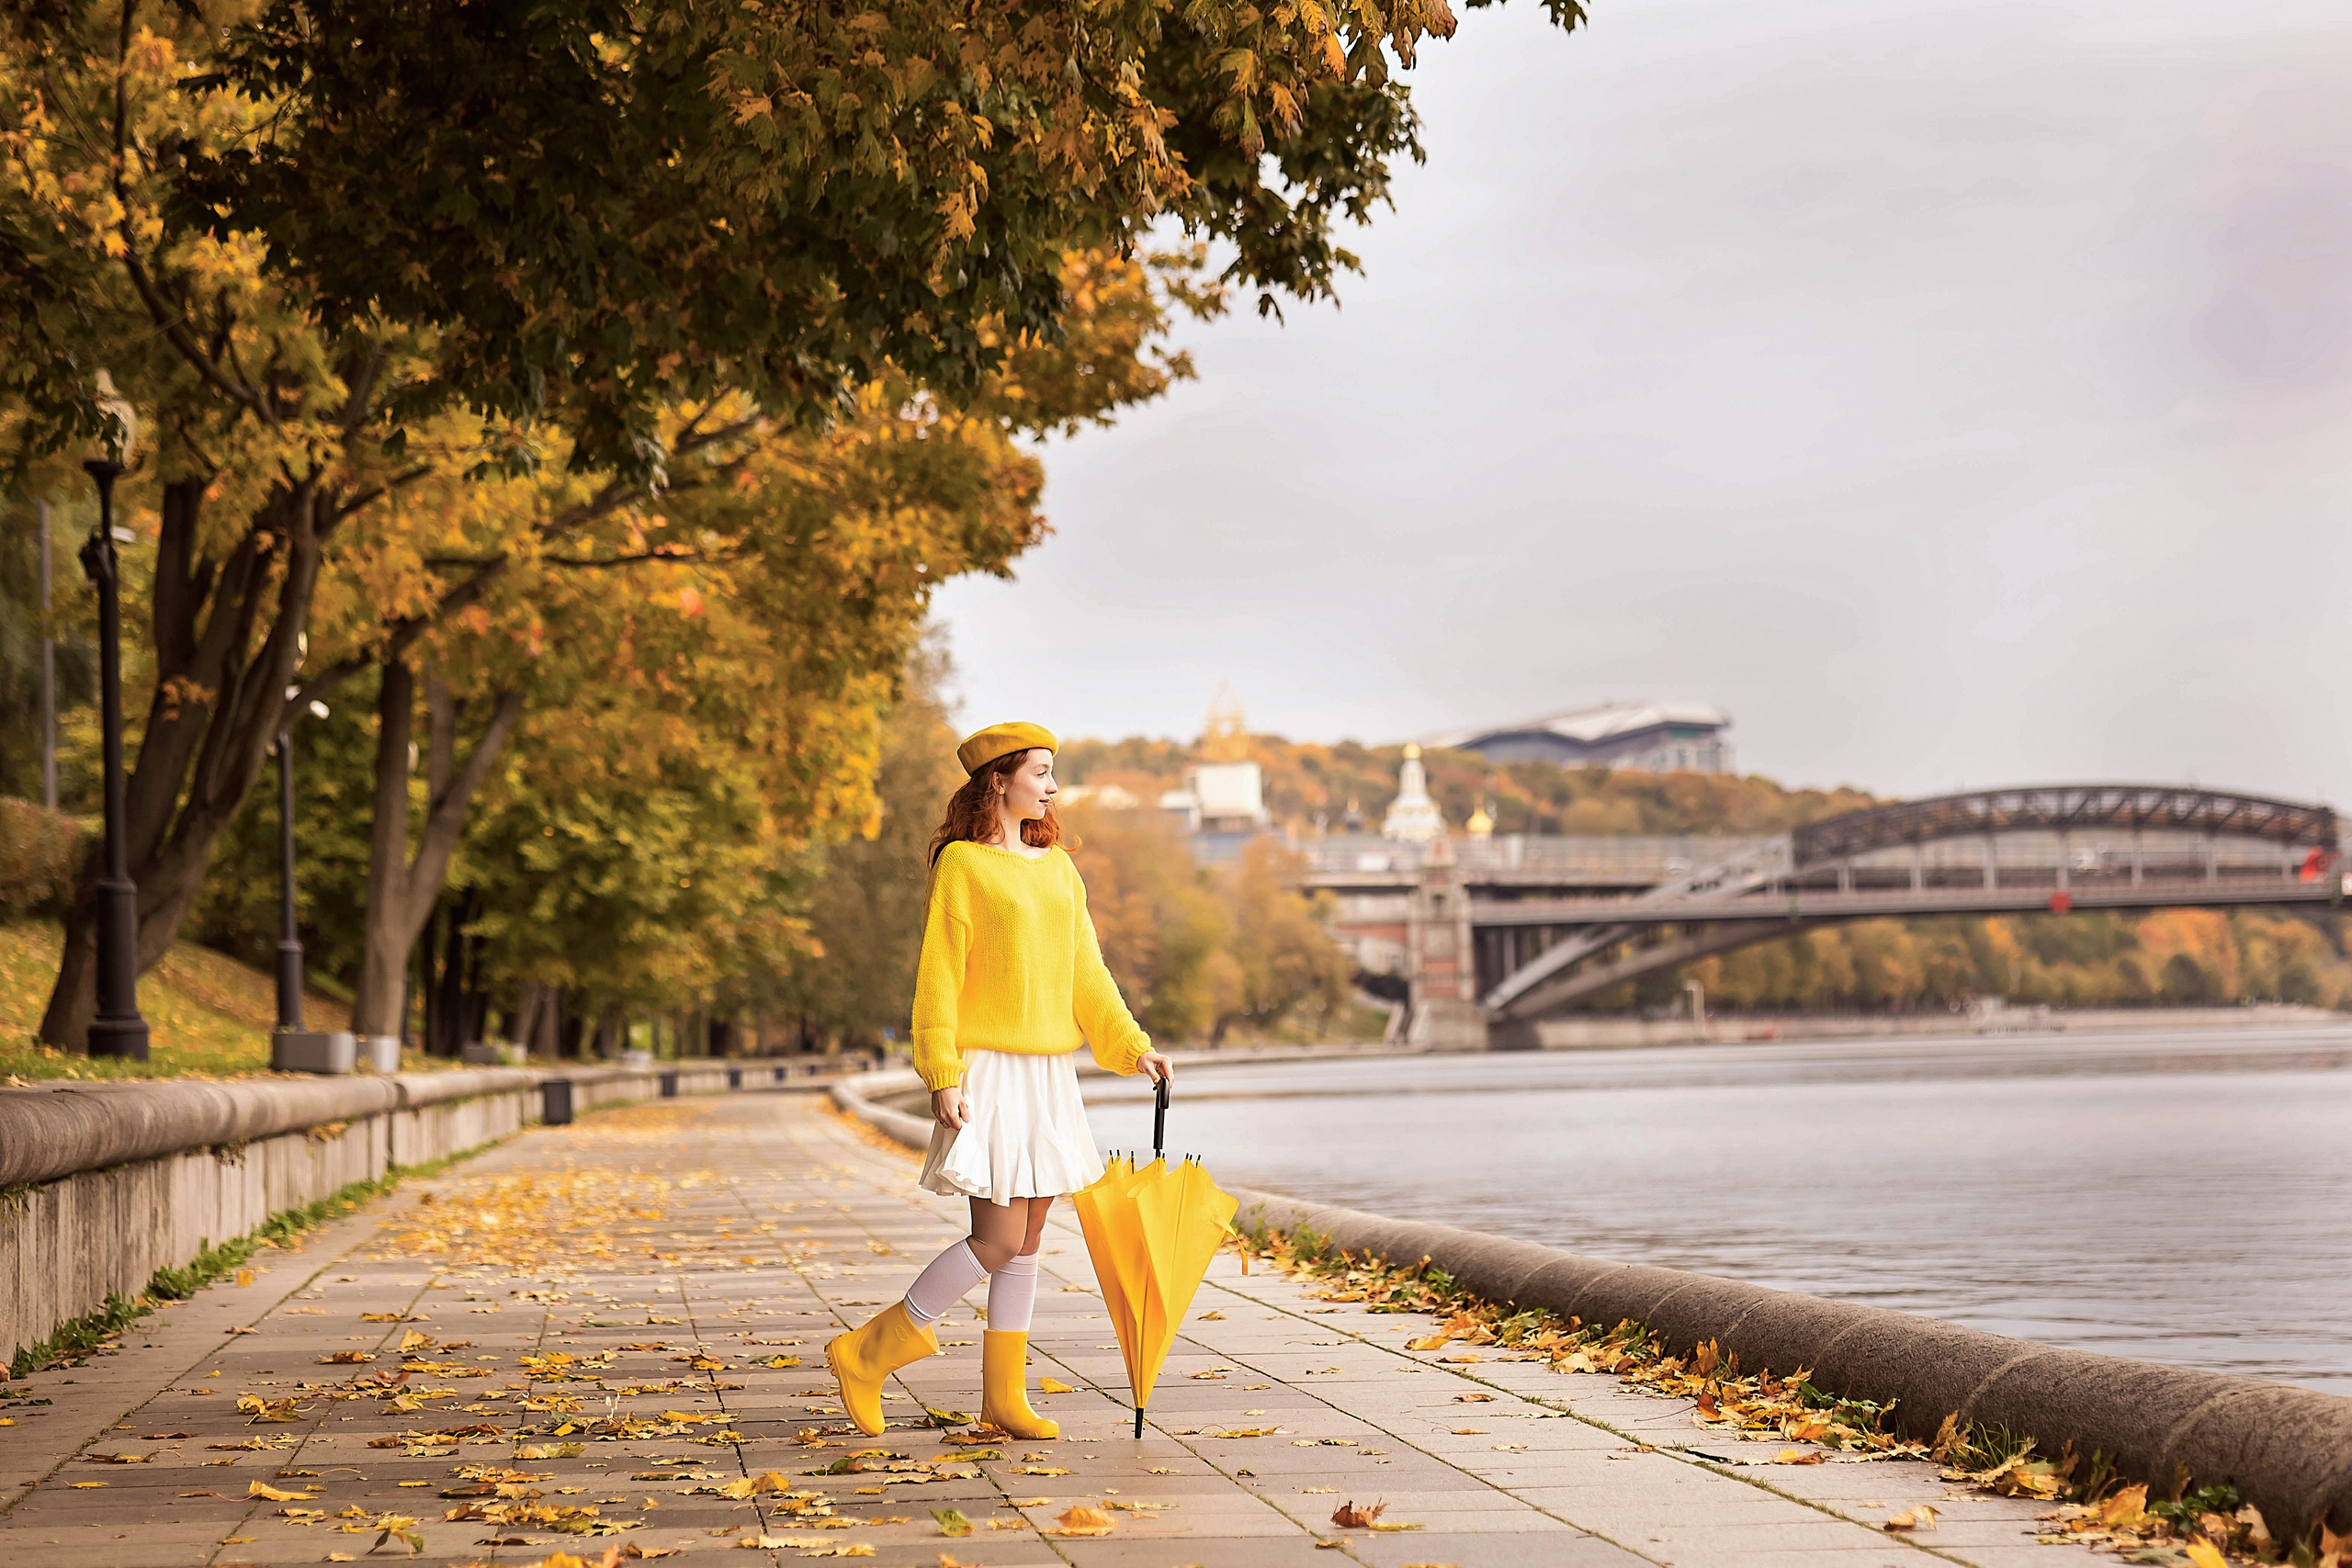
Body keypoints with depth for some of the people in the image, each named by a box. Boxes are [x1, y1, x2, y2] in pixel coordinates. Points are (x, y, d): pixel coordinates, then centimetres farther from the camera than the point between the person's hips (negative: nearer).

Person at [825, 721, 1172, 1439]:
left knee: (1025, 1243, 7)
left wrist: (1133, 1048, 5)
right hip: (989, 1072, -7)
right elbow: (938, 977, -9)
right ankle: (867, 1354, 0)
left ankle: (1004, 1395, 14)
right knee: (999, 1240, -11)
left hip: (1049, 1075, 7)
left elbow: (1087, 974, 15)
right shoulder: (962, 863, -6)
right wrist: (942, 1075, -15)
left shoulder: (1058, 868, 14)